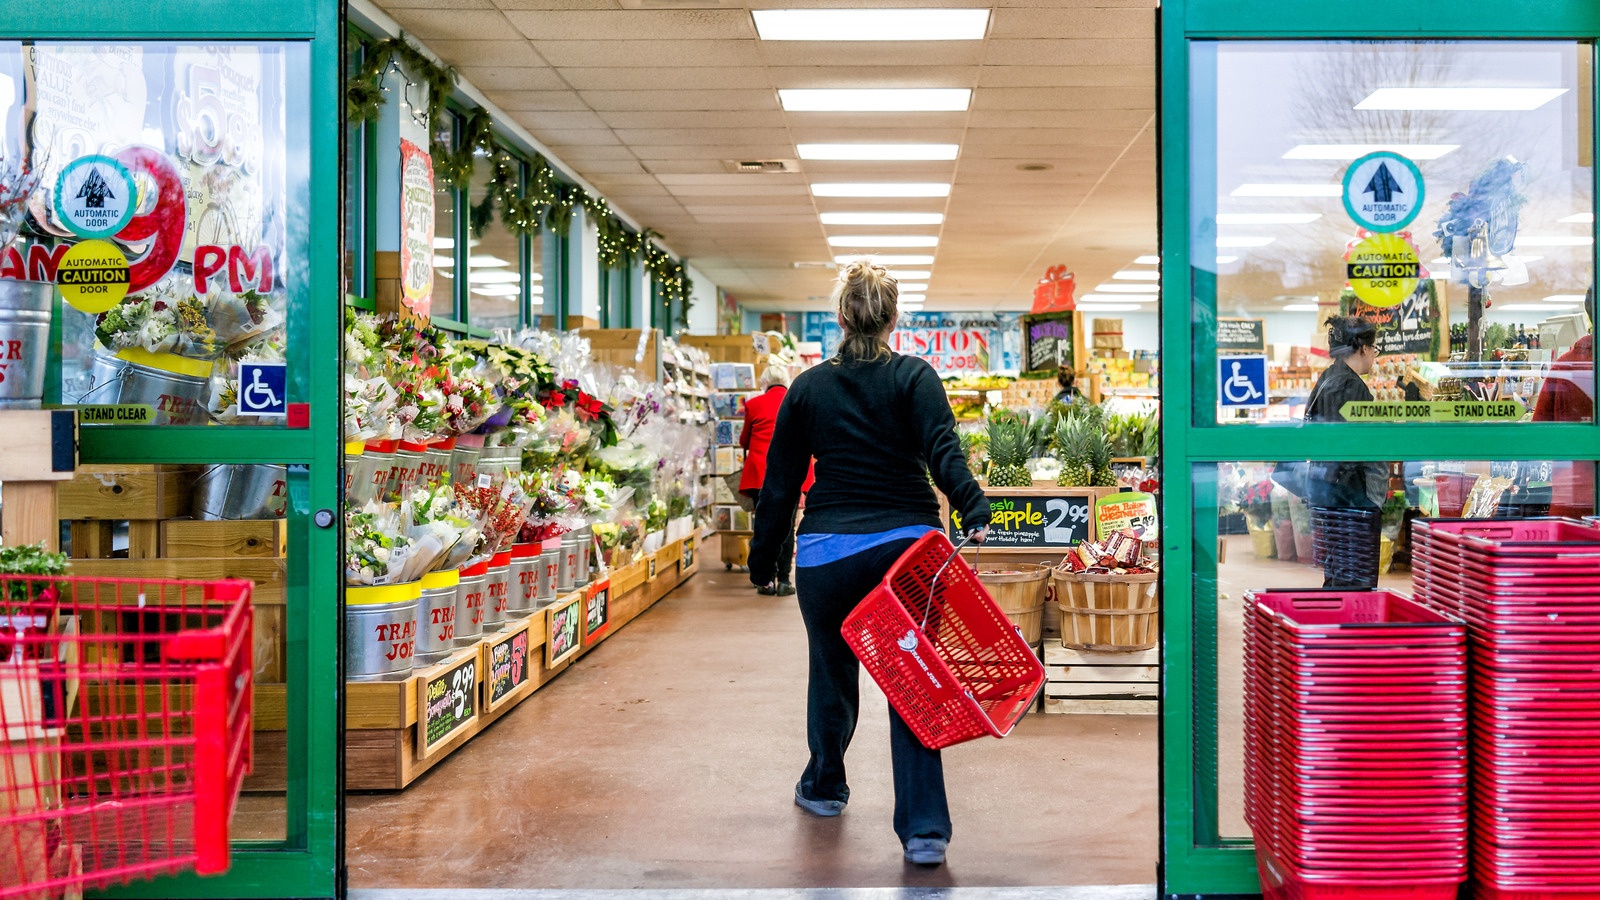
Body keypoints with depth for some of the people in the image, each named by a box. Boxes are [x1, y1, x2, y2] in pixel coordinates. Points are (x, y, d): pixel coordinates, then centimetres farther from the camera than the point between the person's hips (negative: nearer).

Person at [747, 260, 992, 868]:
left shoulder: (806, 388, 5)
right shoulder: (914, 377, 0)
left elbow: (780, 482, 8)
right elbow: (943, 451, -18)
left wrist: (763, 559, 16)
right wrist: (974, 510, -27)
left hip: (828, 551, 1)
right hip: (908, 545, -1)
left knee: (832, 671, 21)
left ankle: (823, 787, 42)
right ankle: (924, 829, -3)